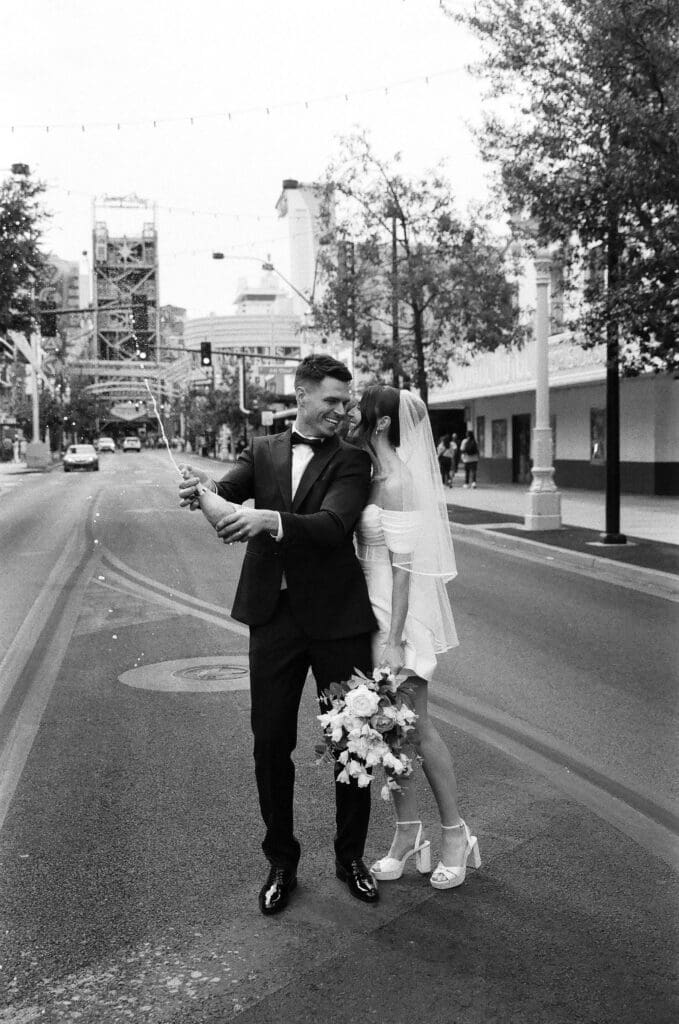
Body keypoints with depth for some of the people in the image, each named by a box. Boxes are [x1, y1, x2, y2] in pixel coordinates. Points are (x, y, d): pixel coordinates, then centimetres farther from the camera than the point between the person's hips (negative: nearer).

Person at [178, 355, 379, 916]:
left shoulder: (351, 460, -2)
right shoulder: (262, 450, 8)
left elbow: (334, 525, -18)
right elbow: (230, 493, -8)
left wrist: (271, 520, -35)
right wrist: (205, 488, -32)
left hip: (337, 617, -2)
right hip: (274, 615, 2)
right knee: (271, 744, 8)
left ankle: (351, 857, 29)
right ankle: (281, 862, 27)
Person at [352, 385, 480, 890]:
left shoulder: (399, 482, -17)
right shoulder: (376, 477, 9)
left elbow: (404, 567, -19)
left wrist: (394, 639, -20)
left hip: (400, 611, -8)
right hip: (374, 608, 8)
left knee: (415, 725, 1)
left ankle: (456, 834, 18)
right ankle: (408, 833, 24)